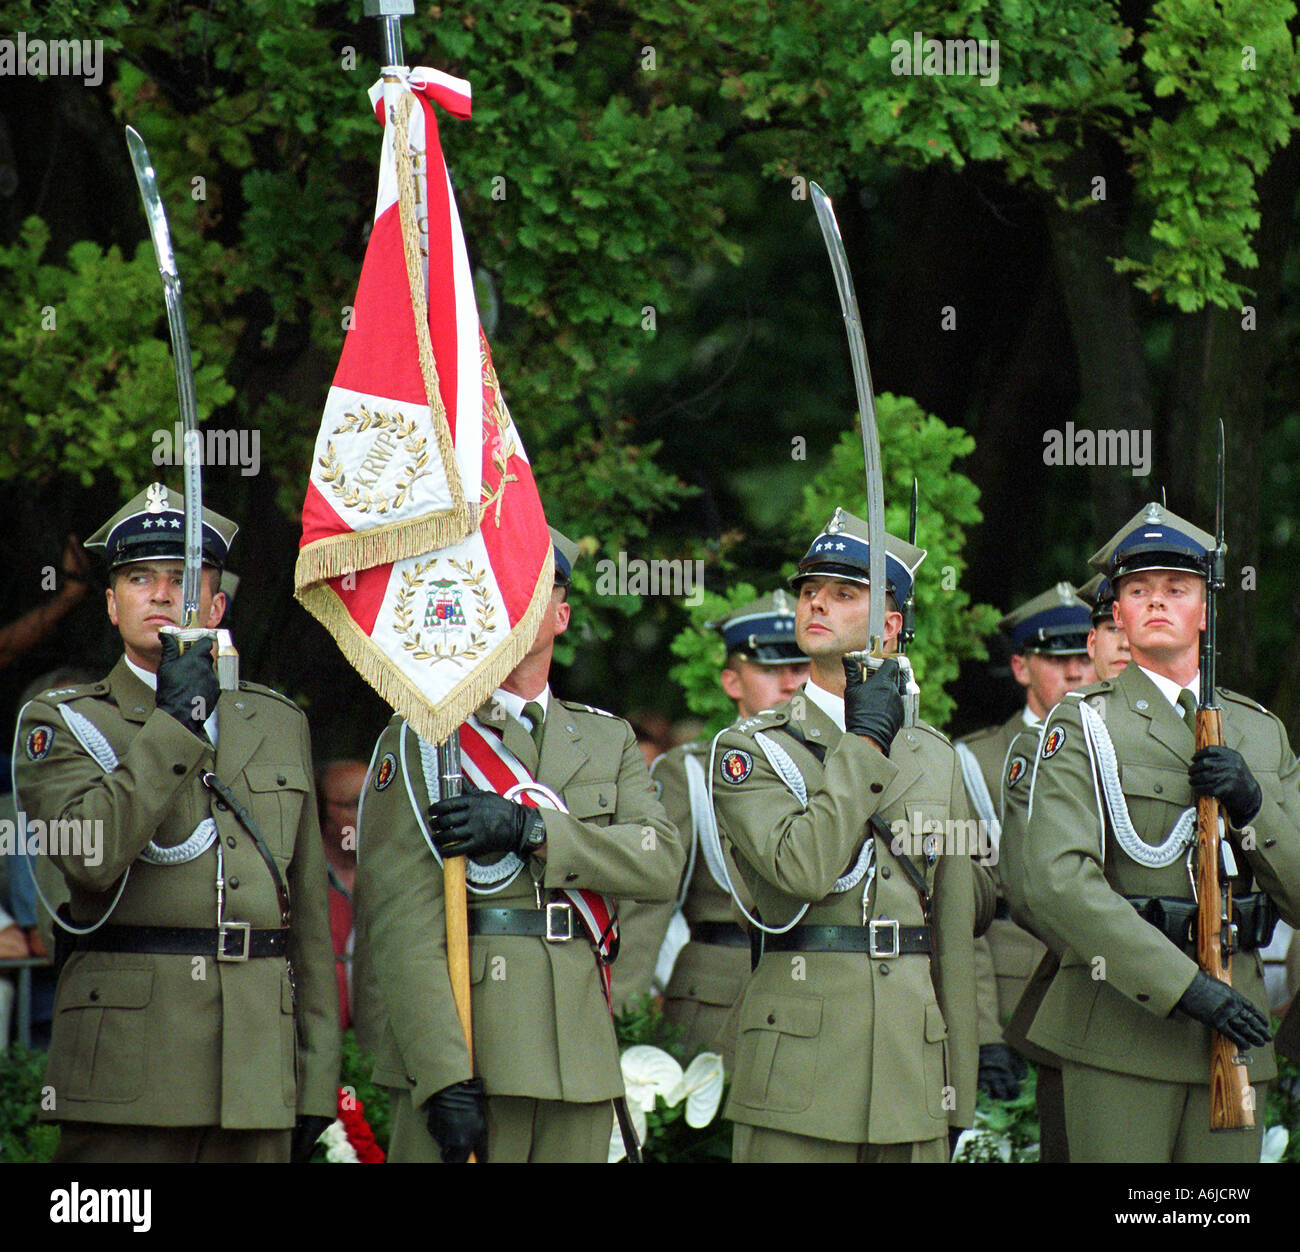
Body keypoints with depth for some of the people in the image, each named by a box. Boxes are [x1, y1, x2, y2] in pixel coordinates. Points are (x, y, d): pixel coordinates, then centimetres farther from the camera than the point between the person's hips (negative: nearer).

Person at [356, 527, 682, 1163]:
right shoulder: (419, 738, 1)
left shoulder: (609, 740, 17)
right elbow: (399, 918, -9)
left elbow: (660, 864, -1)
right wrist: (443, 1078, -19)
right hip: (464, 1056, -5)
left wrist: (528, 830, -16)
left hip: (578, 1060, 5)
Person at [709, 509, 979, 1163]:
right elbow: (800, 868, -18)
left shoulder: (934, 759, 14)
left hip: (912, 1063, 4)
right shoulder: (748, 749, 2)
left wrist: (958, 1095, 10)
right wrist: (865, 740, -9)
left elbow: (954, 936, 13)